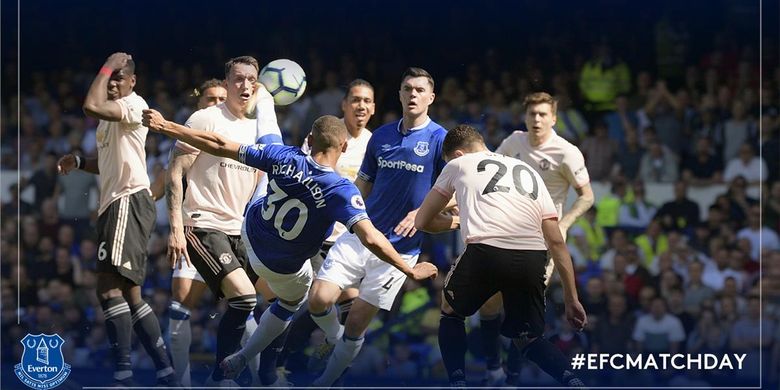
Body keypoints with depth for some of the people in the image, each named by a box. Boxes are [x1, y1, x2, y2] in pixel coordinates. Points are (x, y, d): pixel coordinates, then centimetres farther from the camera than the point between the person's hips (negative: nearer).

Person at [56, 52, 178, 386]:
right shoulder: (112, 113, 22)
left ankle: (124, 375, -24)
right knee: (129, 294, 12)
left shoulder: (134, 105, -9)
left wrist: (108, 66, -16)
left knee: (110, 287, -20)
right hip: (115, 204, 11)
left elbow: (91, 106, -29)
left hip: (129, 202, -11)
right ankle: (166, 374, 15)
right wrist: (78, 162, 15)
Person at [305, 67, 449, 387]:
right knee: (319, 300, -13)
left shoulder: (440, 140, -4)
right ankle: (336, 340, 19)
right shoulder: (381, 136, 9)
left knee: (357, 323, -2)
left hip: (399, 247, -3)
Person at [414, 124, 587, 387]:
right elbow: (556, 241, 23)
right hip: (533, 258, 3)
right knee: (527, 339, 22)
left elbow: (422, 222, 31)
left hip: (486, 251, -3)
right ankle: (573, 382, -4)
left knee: (451, 311, 28)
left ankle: (458, 383, 13)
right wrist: (572, 299, 22)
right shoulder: (529, 172, 31)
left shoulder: (458, 164, 24)